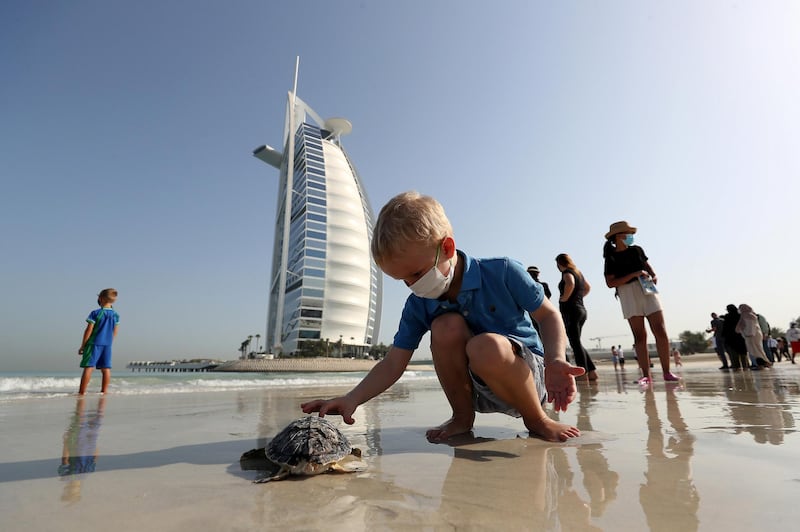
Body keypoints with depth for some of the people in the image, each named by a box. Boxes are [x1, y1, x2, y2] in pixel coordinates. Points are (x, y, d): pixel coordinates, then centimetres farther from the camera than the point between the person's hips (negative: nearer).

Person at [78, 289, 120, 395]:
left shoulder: (95, 313, -9)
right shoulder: (116, 315, 6)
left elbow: (89, 330, -8)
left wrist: (82, 345, -1)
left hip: (94, 343, -4)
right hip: (107, 345, 4)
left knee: (88, 367, -2)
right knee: (106, 369, 6)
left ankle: (81, 392, -1)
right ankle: (104, 390, 9)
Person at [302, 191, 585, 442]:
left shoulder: (503, 273, -17)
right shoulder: (418, 307, -8)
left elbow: (548, 315, -7)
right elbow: (392, 365, -10)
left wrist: (555, 360, -25)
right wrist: (351, 399, -26)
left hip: (529, 376, -2)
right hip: (478, 392, 3)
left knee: (486, 346, -37)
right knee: (445, 327, -26)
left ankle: (537, 420, -7)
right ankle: (462, 417, -4)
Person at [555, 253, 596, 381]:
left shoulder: (567, 272, -7)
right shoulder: (578, 272, 18)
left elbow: (570, 283, -30)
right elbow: (588, 287, 32)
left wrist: (564, 297, -17)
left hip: (570, 309, -9)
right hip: (581, 309, 9)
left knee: (575, 343, -8)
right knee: (577, 343, 14)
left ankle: (583, 374, -10)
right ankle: (592, 371, 11)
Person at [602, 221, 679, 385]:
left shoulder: (636, 250, 12)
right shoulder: (611, 259, 0)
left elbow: (646, 264, 27)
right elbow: (610, 283, -8)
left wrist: (654, 275, 6)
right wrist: (634, 274, -15)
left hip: (647, 290, 4)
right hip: (628, 295, -3)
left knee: (661, 331, -5)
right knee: (640, 336, -4)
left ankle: (666, 372, 2)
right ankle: (646, 375, -1)